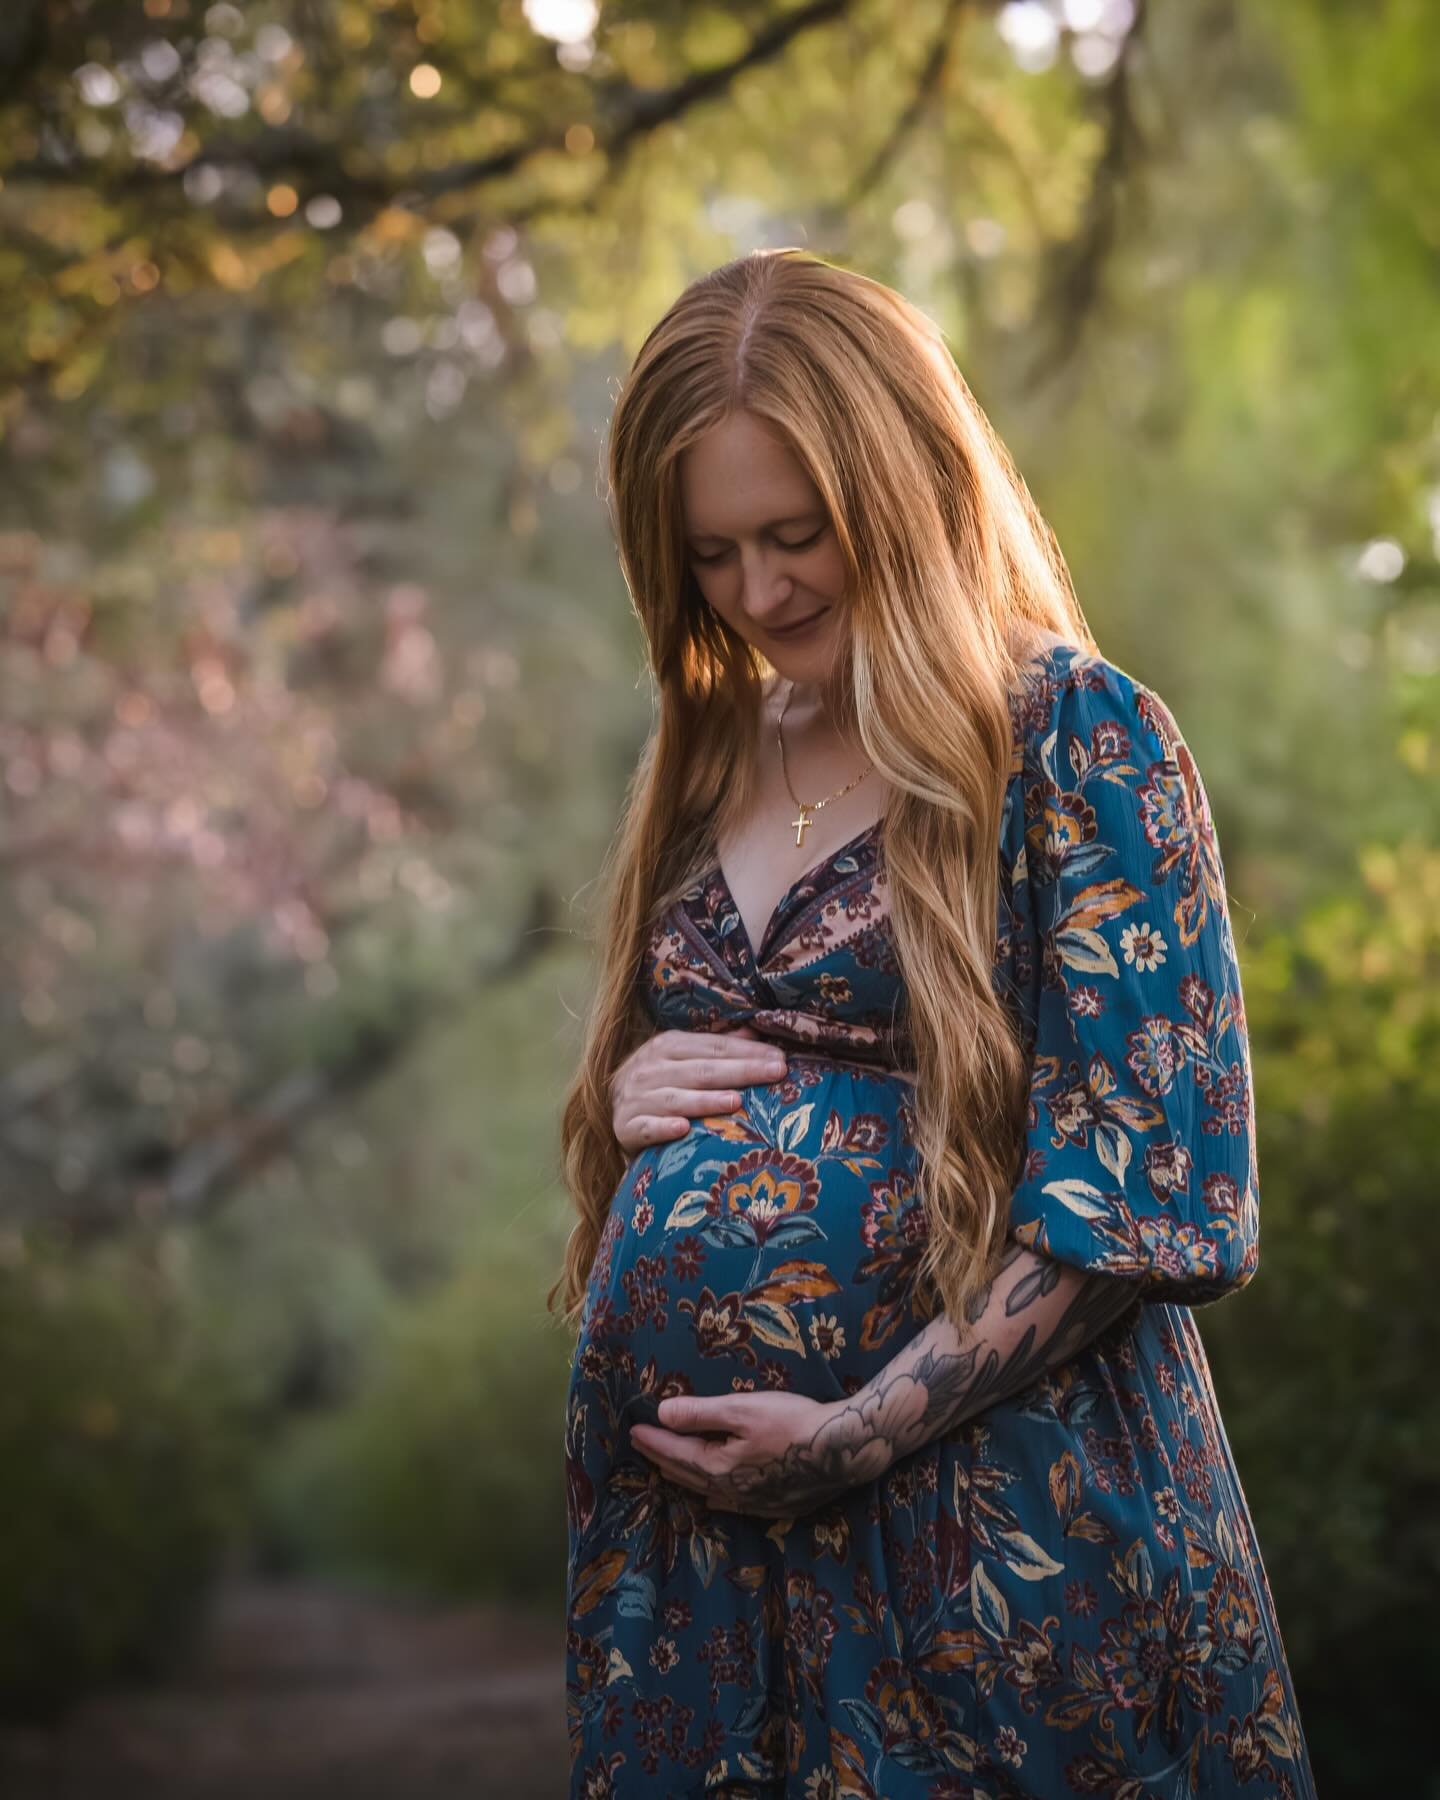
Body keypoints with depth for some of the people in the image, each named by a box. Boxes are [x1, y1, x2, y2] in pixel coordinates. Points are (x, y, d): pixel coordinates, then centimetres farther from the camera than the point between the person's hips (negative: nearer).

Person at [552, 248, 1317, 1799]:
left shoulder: (1078, 734, -8)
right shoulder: (707, 758, 12)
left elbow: (1140, 1174, -14)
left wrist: (865, 1430, -18)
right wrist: (627, 1095, -1)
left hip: (985, 1503, -6)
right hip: (683, 1488, 6)